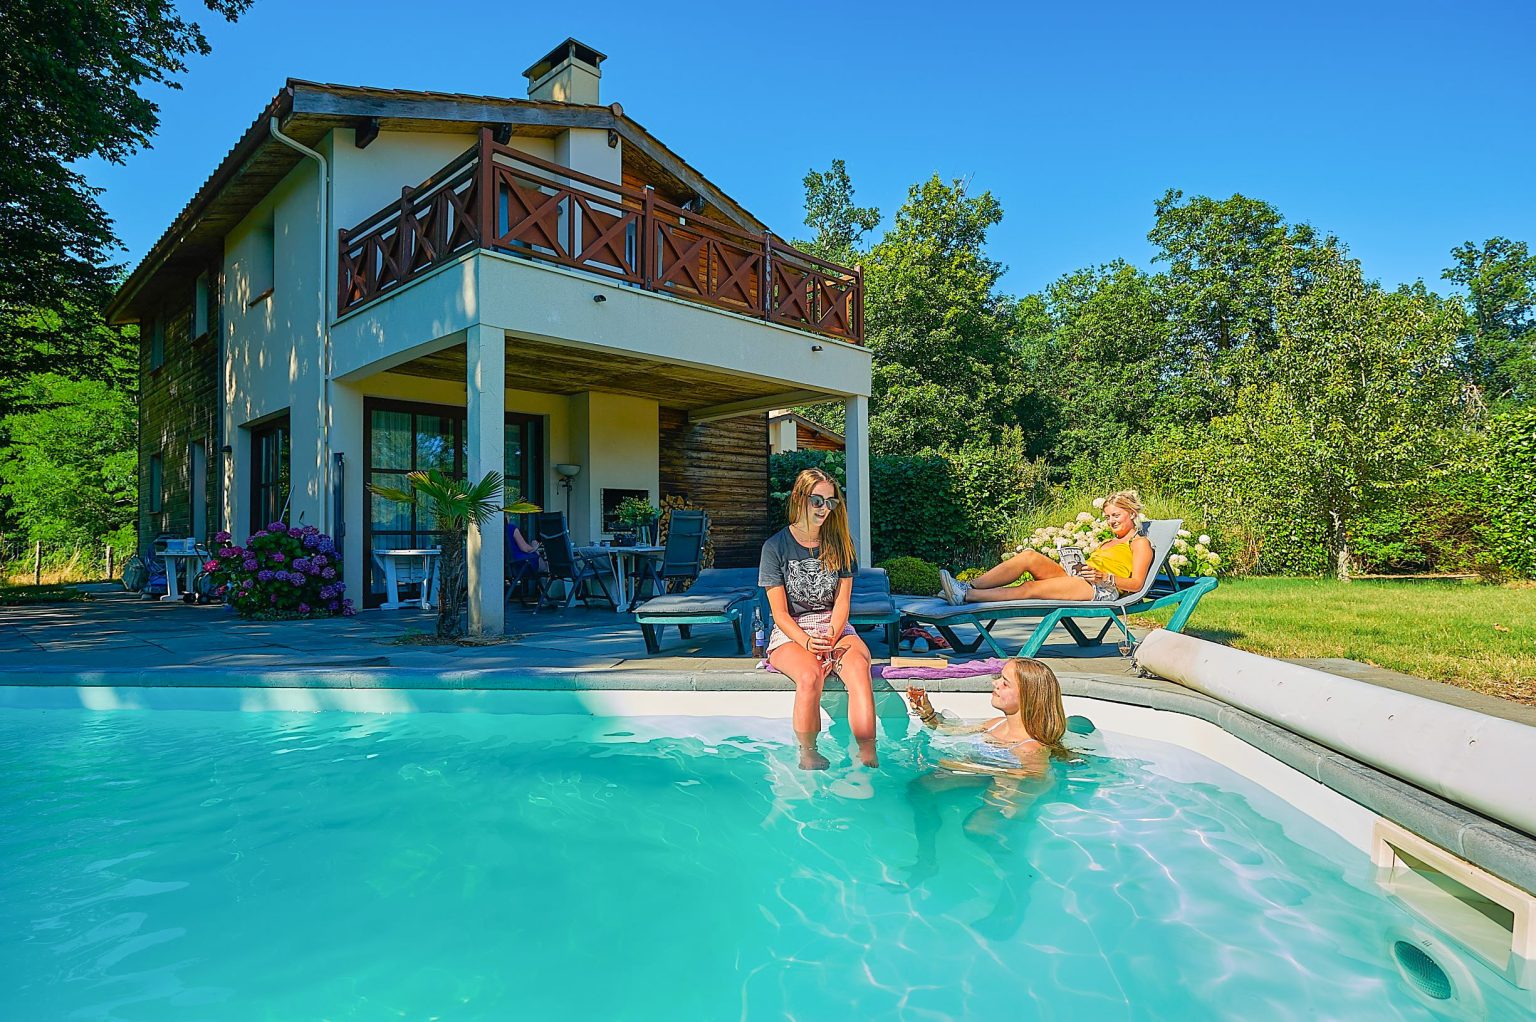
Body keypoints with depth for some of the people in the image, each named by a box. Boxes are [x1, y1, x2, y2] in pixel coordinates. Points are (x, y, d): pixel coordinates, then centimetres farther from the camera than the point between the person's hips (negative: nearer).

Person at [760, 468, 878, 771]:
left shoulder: (838, 543, 8)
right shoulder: (776, 546, -1)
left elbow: (842, 602, 3)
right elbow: (780, 613, -4)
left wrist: (830, 638, -15)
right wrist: (807, 642, -22)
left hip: (835, 628, 3)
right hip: (790, 632, -2)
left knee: (858, 666, -32)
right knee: (810, 675, -35)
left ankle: (868, 755, -36)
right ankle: (808, 757, -22)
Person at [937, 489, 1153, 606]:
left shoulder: (1140, 543, 12)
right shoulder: (1109, 543, 36)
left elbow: (1136, 583, -2)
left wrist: (1105, 578, -16)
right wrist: (1078, 569, 6)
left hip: (1103, 590, -7)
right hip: (1076, 581, 7)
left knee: (1031, 588, -27)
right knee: (1030, 556, -19)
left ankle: (966, 596, -39)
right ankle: (969, 585, -32)